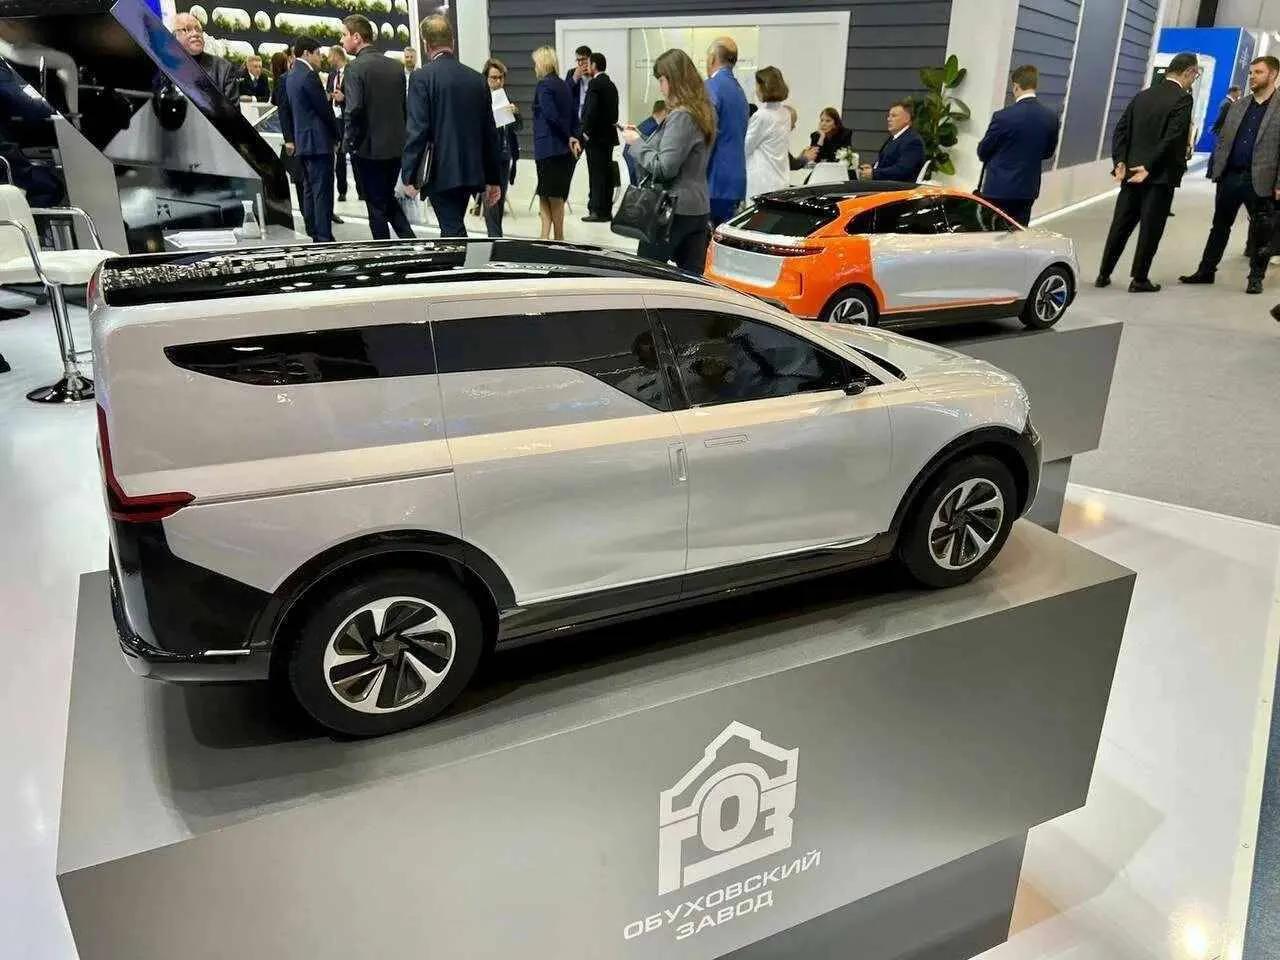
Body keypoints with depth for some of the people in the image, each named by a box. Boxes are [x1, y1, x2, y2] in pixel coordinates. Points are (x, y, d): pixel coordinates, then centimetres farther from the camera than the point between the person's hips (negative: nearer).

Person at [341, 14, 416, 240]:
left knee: (376, 205, 4)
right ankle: (410, 241, 9)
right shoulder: (395, 66, 6)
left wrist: (351, 142, -8)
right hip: (396, 146, 6)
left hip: (369, 148, -6)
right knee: (388, 198, 20)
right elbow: (404, 105, 9)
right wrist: (399, 134, 16)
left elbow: (354, 110, -20)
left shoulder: (355, 68, -13)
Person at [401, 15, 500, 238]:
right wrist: (492, 179, 16)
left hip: (440, 172, -6)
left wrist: (409, 176, -8)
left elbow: (417, 130, -14)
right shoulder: (477, 79, 7)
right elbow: (489, 132, 10)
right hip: (471, 171, 6)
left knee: (453, 233, -4)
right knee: (454, 230, 17)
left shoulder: (422, 77, -8)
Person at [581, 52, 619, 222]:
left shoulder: (595, 84, -12)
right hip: (608, 135, 9)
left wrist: (586, 132, -12)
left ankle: (598, 211, -6)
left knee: (597, 174, -6)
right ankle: (606, 210, 15)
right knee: (606, 173, 10)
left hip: (595, 137, -9)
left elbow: (591, 110, -21)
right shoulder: (611, 85, 14)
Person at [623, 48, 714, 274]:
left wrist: (636, 143, -7)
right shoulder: (701, 111, 13)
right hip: (698, 207, 9)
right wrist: (643, 138, 14)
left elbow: (664, 168, -20)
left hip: (674, 209, -9)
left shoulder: (681, 116, -16)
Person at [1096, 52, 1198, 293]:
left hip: (1133, 172, 6)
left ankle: (1104, 274, 14)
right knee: (1150, 229, 2)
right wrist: (1149, 167, -16)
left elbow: (1121, 130, 4)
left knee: (1120, 225, 10)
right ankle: (1139, 279, 7)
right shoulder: (1182, 99, -10)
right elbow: (1172, 138, -20)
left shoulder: (1143, 95, 9)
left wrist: (1120, 161, -3)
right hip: (1161, 175, -5)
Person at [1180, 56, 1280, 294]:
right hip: (1230, 176, 4)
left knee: (1260, 231, 5)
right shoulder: (1238, 106, 12)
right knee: (1220, 226, 11)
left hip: (1260, 182, -4)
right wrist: (1217, 169, 4)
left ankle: (1256, 277, 15)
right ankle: (1206, 271, 20)